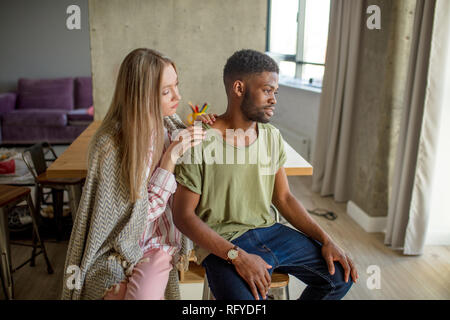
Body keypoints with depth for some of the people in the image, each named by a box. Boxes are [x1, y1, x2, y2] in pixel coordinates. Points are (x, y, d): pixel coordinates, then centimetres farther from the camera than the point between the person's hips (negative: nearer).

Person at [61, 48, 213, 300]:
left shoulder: (169, 125, -5)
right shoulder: (110, 144, -19)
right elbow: (142, 212, -16)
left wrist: (199, 130, -5)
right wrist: (170, 158, -24)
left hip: (157, 241, 3)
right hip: (117, 246, -2)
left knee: (146, 293, -21)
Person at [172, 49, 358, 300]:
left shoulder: (272, 136, 5)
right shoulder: (201, 143, -15)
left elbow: (283, 198, 10)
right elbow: (183, 215, -13)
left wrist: (326, 240, -2)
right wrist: (237, 256, -23)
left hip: (269, 230, 6)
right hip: (222, 245, -6)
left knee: (341, 275, 1)